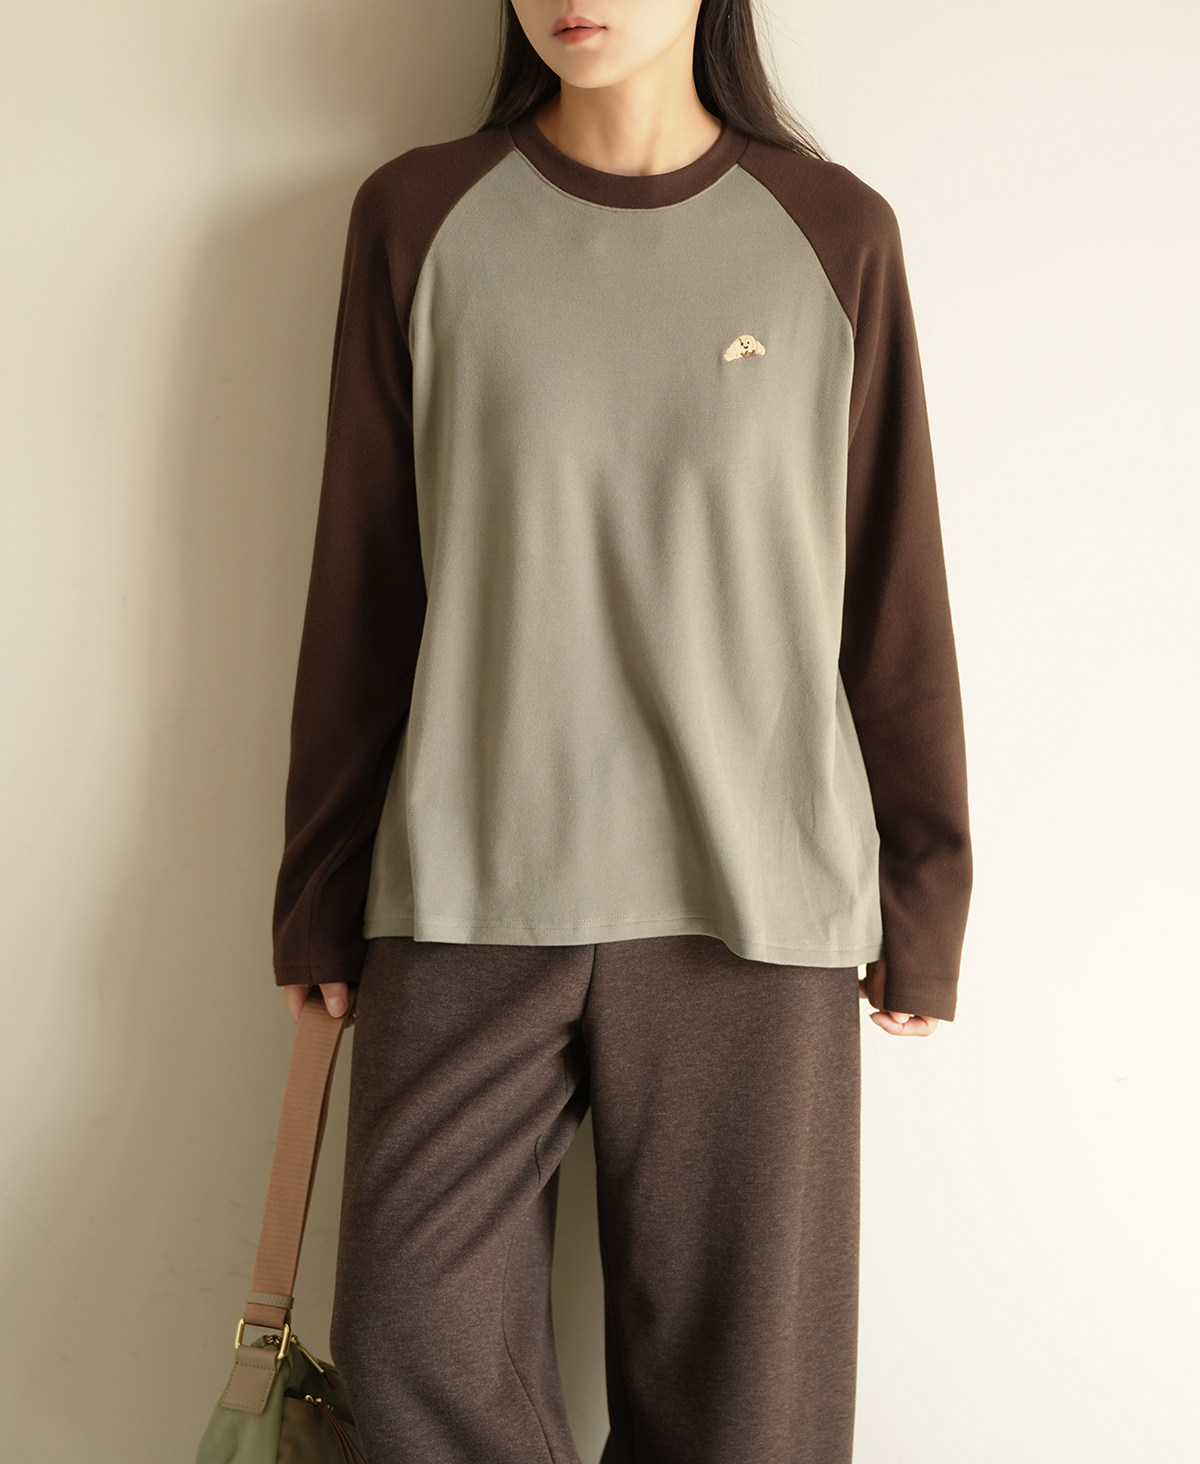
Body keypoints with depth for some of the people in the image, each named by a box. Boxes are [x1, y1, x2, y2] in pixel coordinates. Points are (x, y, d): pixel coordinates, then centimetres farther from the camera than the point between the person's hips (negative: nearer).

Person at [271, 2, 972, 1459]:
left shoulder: (833, 233, 4)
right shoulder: (418, 217, 5)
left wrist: (923, 900, 6)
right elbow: (361, 585, 7)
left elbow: (893, 595, 6)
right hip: (470, 898, 1)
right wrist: (323, 894, 8)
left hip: (750, 906, 0)